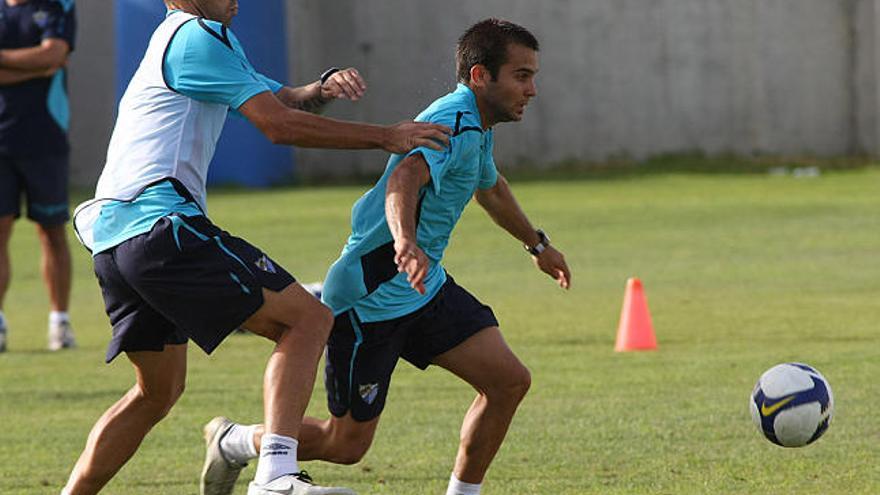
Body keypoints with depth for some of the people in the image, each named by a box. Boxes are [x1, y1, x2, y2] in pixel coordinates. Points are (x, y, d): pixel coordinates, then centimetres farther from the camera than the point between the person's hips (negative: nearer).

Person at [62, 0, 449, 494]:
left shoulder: (200, 40, 27)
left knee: (159, 390, 22)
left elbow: (283, 100, 25)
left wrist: (323, 87, 2)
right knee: (307, 319, -12)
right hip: (159, 225, -11)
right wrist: (385, 136, -4)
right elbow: (279, 124, -9)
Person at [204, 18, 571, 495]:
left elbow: (491, 188, 33)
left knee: (508, 381, -5)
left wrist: (537, 244, 49)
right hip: (372, 297, -10)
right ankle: (232, 443, 25)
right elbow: (404, 178, -43)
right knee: (347, 443, 0)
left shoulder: (477, 128, 10)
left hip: (425, 288, 10)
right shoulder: (452, 124, -22)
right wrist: (406, 240, -64)